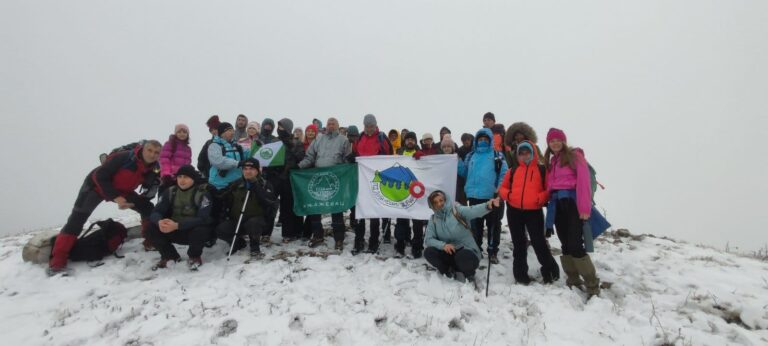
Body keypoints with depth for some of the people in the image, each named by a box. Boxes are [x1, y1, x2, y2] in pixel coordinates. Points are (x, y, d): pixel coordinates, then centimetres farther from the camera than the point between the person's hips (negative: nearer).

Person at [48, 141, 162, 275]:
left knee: (148, 208, -3)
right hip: (97, 186, -6)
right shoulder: (123, 157, -34)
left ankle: (151, 242, 9)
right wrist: (115, 197, -31)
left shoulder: (154, 167, -16)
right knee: (77, 219, -15)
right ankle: (57, 261, -12)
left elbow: (148, 185, 0)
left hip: (123, 190, 6)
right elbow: (100, 177, -27)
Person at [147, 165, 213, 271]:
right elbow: (155, 213, -10)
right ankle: (169, 256, 9)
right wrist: (159, 222, -35)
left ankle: (195, 256, -2)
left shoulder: (202, 193, -17)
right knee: (152, 229, -17)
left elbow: (203, 219, -28)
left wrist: (177, 225, -40)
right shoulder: (170, 192, -2)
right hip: (174, 231, 4)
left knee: (201, 231, -36)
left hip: (194, 230, -4)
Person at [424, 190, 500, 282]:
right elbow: (428, 240, -5)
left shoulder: (457, 210, -8)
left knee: (463, 256, -37)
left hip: (467, 251, -3)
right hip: (448, 253, 3)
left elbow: (473, 211, -28)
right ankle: (451, 272, 1)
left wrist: (487, 206, -50)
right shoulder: (433, 220, 3)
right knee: (429, 252, -20)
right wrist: (443, 245, -24)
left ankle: (468, 273, 0)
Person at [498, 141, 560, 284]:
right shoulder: (513, 170, 10)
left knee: (539, 242, -2)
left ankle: (550, 270, 20)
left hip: (534, 211, -3)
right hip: (514, 211, 3)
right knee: (519, 243, 11)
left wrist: (540, 198, -17)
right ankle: (520, 273, 23)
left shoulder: (542, 170, 3)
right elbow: (503, 187, 15)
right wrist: (507, 195, -5)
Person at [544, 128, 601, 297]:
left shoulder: (574, 155, 0)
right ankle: (573, 280, 19)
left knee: (575, 245, -12)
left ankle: (592, 285, 0)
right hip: (557, 205, 6)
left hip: (572, 202, -6)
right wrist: (549, 204, 5)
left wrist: (585, 207, -17)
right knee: (566, 245, 9)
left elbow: (584, 180, -10)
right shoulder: (551, 161, 21)